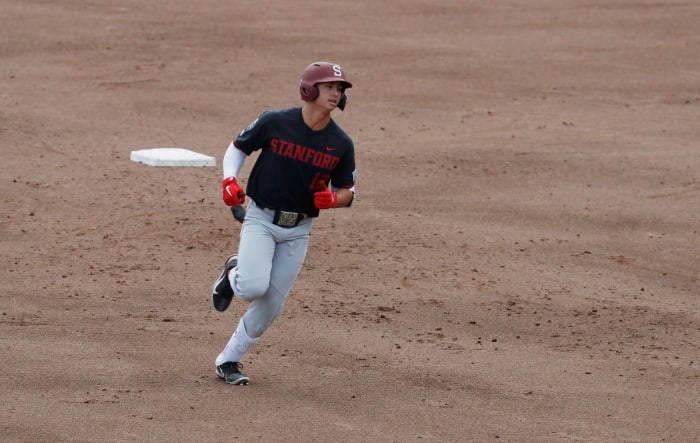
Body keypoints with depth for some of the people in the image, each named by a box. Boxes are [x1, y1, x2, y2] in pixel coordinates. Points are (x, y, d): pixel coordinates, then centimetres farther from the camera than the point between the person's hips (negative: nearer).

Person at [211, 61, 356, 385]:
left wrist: (334, 198, -16)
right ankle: (233, 274, 12)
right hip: (261, 220, -3)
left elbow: (347, 190, 8)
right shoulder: (274, 123, -11)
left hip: (298, 230, 3)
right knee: (254, 288, -25)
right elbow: (237, 148, 4)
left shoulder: (341, 144, -4)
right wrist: (229, 180, -14)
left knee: (272, 305, 3)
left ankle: (229, 360, 22)